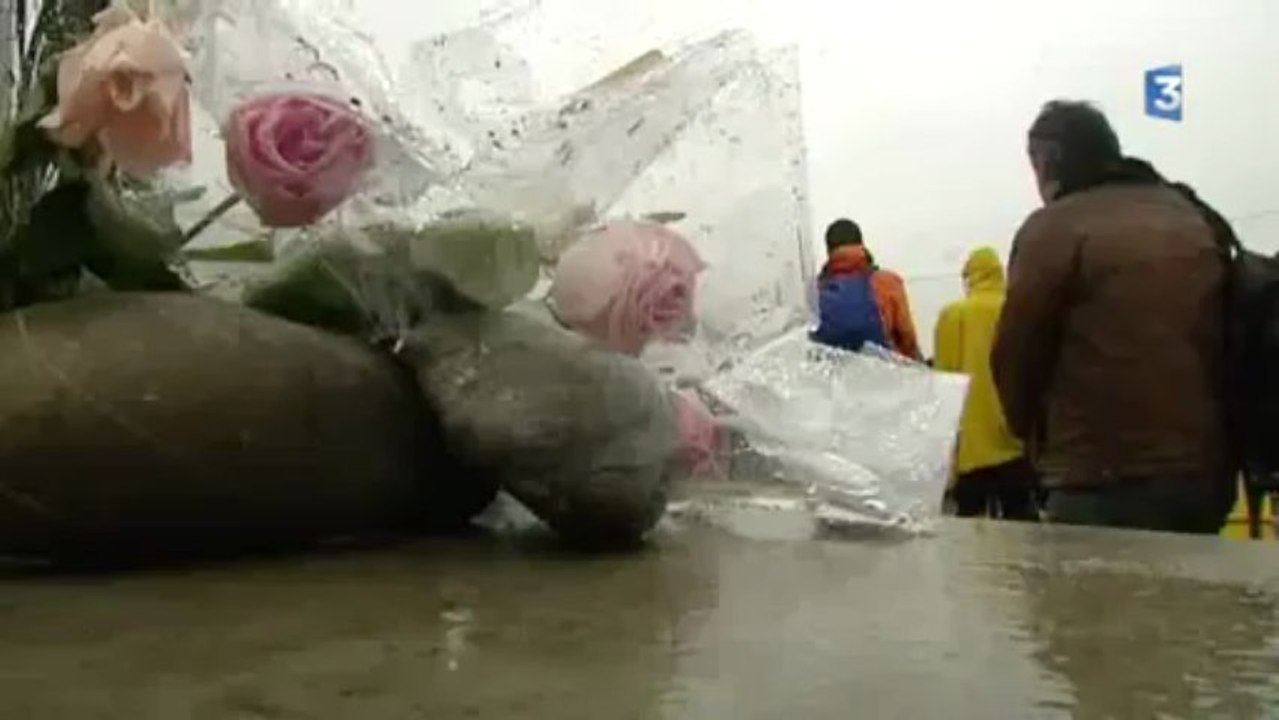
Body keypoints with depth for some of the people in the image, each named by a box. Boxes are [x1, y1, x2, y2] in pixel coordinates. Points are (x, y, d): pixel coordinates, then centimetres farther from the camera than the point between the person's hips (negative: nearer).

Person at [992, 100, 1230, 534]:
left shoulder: (1054, 228, -5)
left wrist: (1039, 440, 14)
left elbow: (1016, 355, -4)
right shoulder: (1194, 218, 16)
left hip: (1105, 478, -7)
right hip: (1204, 469, 7)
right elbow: (1225, 340, 18)